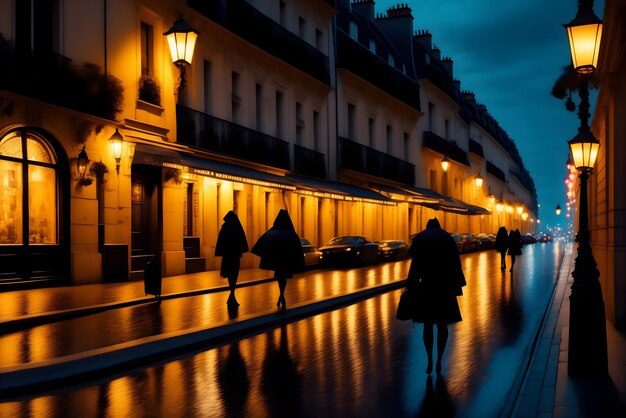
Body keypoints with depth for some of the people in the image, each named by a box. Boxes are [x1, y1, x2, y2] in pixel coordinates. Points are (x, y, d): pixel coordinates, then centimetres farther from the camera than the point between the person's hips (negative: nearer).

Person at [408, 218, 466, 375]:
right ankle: (439, 362, 9)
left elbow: (415, 264, -4)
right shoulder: (447, 238, 8)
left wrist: (412, 286, -3)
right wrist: (456, 285, 6)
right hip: (445, 285, 1)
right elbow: (455, 263, 2)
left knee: (427, 325, 9)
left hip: (427, 285, -1)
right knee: (442, 325, 10)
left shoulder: (420, 238, 4)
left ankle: (430, 362, 6)